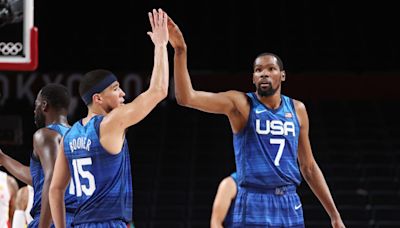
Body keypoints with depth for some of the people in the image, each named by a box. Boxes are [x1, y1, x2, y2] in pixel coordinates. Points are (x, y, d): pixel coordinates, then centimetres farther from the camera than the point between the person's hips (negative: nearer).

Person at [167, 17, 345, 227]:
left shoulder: (297, 110, 11)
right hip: (253, 205, -4)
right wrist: (180, 51, -27)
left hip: (289, 205, 5)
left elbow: (308, 166, 18)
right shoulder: (240, 104, -2)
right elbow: (186, 97, -15)